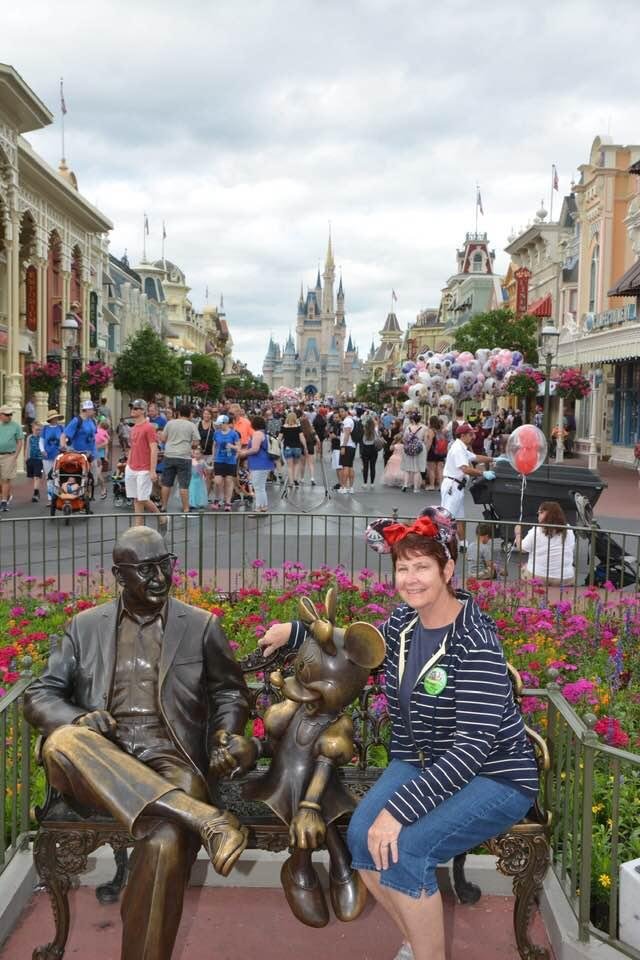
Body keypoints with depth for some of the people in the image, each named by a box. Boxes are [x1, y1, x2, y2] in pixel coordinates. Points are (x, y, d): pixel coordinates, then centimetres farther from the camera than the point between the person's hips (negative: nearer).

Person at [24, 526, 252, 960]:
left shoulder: (202, 625, 10)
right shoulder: (86, 626, 12)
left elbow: (231, 690, 18)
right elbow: (40, 696, 10)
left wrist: (226, 732, -4)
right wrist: (77, 719, -12)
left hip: (170, 761, -1)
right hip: (97, 766, 2)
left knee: (165, 845, -34)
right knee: (62, 742, -34)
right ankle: (203, 818, -36)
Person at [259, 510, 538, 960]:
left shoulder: (476, 643, -24)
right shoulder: (405, 620, -2)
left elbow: (474, 744, -30)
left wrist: (399, 808, -34)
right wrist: (295, 632, 15)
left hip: (494, 778, -6)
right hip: (422, 765, 7)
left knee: (402, 849, -26)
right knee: (362, 836, -16)